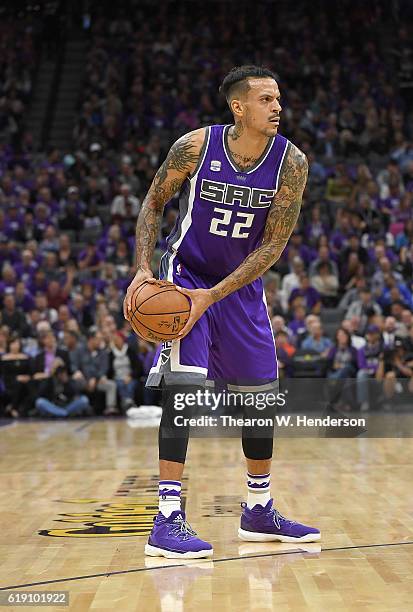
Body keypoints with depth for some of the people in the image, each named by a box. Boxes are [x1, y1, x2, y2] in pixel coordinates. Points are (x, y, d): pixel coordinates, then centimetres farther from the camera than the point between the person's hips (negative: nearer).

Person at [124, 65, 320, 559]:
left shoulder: (292, 162, -15)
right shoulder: (195, 147, -19)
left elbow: (272, 245, -15)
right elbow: (153, 205, -4)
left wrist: (212, 296, -23)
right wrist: (142, 270, -18)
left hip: (240, 285, 4)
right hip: (185, 276, -4)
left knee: (262, 396, 9)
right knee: (184, 387, -19)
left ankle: (259, 511, 26)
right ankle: (167, 521, -17)